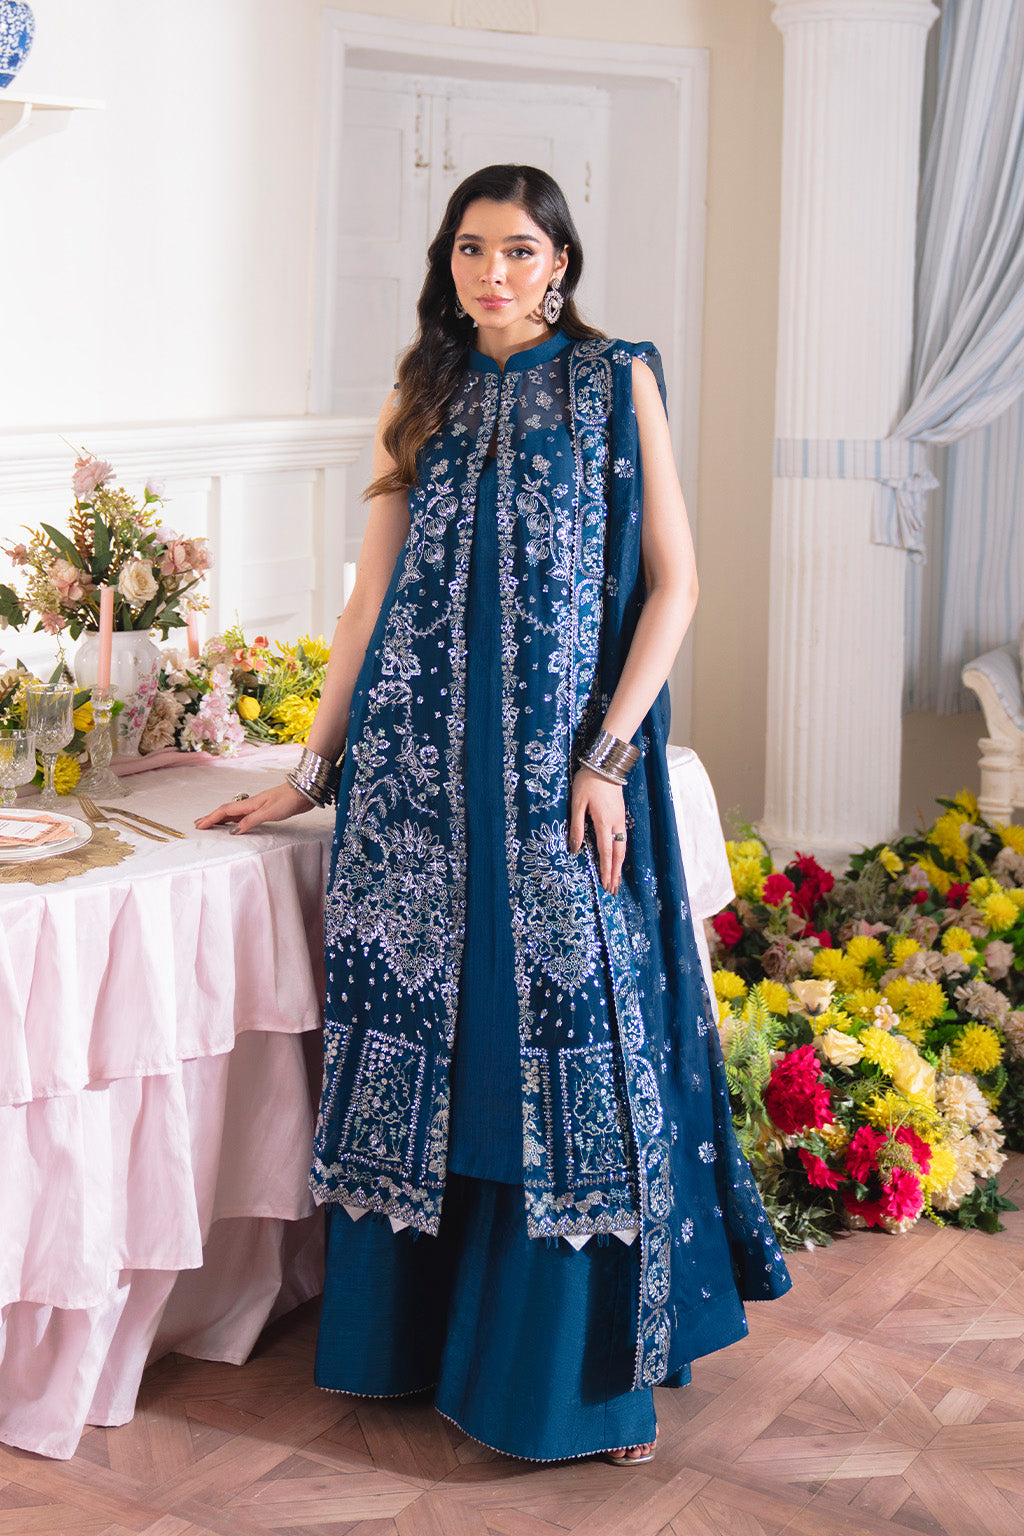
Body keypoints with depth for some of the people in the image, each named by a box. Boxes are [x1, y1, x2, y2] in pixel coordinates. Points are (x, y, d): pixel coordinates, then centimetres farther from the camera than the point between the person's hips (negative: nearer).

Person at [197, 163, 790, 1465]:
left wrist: (607, 755, -12)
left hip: (558, 769, -3)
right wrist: (313, 770, 10)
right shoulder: (423, 402, 13)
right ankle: (411, 1325, 20)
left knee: (567, 1033, -3)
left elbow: (672, 582, -2)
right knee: (416, 1026, 5)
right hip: (418, 767, 4)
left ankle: (577, 1370, 9)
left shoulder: (616, 384, 3)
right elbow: (372, 596, 13)